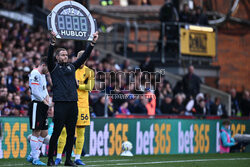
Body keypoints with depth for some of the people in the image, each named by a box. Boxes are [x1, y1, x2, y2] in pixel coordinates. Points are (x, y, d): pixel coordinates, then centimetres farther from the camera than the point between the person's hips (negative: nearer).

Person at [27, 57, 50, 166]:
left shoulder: (43, 75, 20)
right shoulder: (35, 74, -12)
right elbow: (35, 92, -18)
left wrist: (47, 98, 4)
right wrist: (46, 103, -9)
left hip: (43, 106, 10)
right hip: (36, 105, -10)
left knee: (44, 133, 11)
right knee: (36, 132, -7)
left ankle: (31, 156, 19)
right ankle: (35, 159, -3)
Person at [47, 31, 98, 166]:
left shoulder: (72, 67, 19)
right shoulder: (53, 67, 5)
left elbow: (84, 56, 17)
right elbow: (49, 56, -12)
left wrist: (93, 42, 9)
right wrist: (53, 42, -27)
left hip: (73, 103, 5)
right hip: (60, 103, -5)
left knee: (71, 133, 6)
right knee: (56, 132, -3)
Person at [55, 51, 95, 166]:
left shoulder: (89, 72, 7)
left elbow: (89, 87, -7)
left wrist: (77, 85, -11)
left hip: (82, 105, 1)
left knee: (81, 132, 3)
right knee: (64, 130, -5)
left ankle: (78, 158, 10)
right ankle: (58, 157, -1)